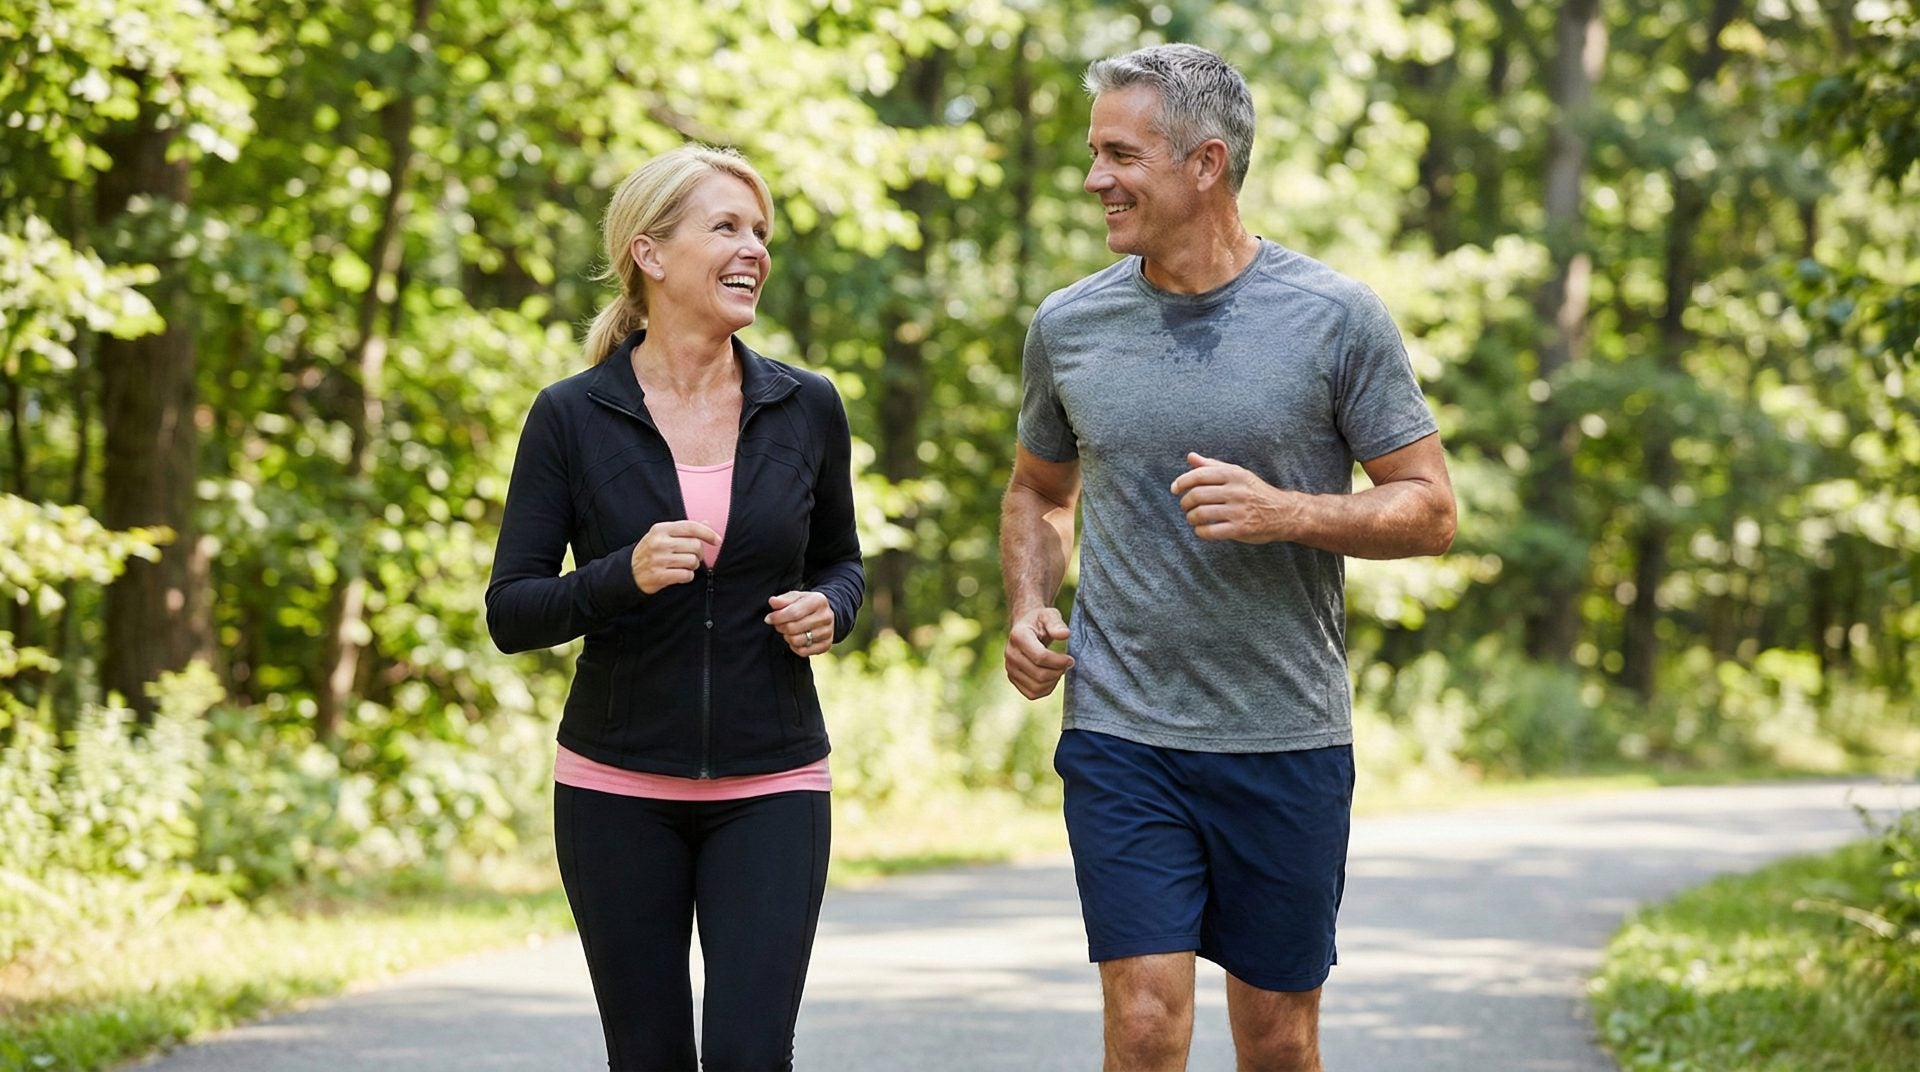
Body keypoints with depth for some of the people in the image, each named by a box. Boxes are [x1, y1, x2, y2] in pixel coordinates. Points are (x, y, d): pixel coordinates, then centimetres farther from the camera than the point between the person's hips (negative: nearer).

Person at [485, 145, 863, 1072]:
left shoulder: (806, 410, 1)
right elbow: (510, 613, -4)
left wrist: (828, 609, -7)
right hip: (617, 788, -1)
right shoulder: (571, 419, -5)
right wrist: (624, 577, -22)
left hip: (770, 789, 1)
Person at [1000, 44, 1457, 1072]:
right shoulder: (1069, 324, 5)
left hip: (1289, 743, -1)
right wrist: (1028, 607, 2)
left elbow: (1429, 509, -2)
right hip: (1120, 730, 1)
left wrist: (1281, 512, -18)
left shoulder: (1337, 318, -4)